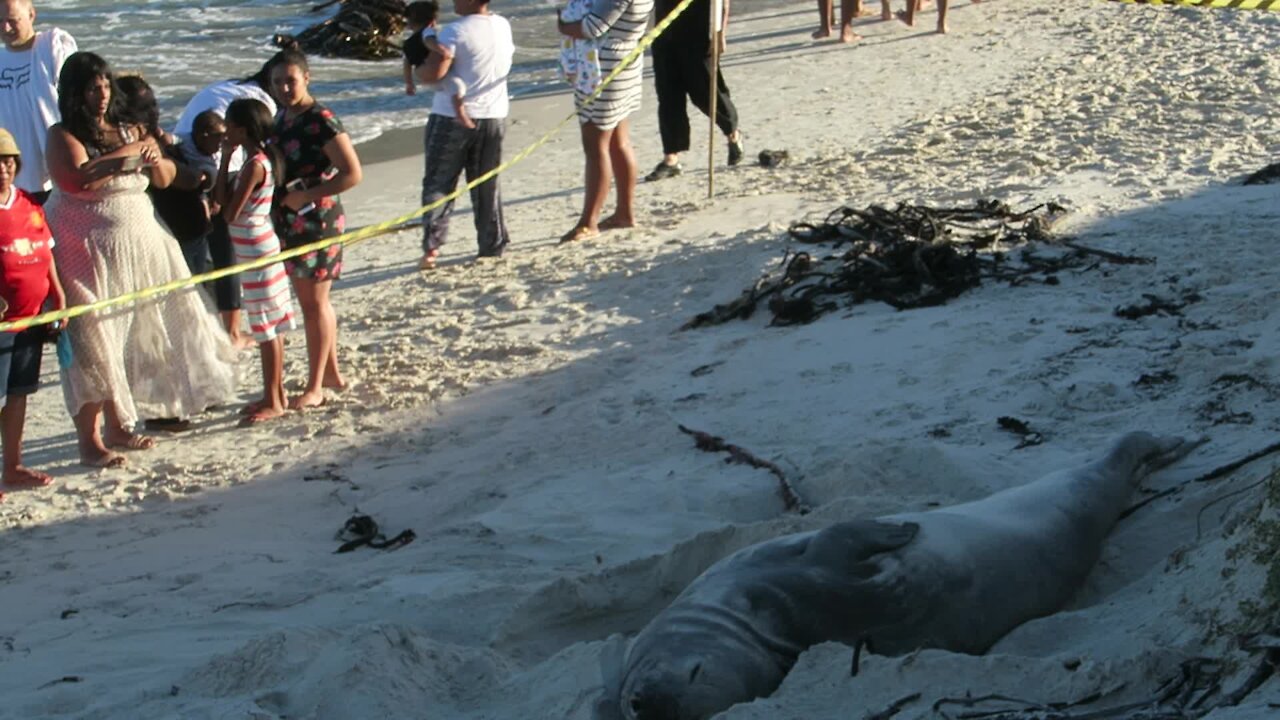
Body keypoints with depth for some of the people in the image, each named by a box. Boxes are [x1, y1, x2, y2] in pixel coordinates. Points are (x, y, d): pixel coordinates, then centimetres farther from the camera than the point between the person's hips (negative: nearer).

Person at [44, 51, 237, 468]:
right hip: (90, 254, -6)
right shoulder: (64, 136, -6)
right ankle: (89, 441, 0)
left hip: (139, 249, 6)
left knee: (131, 339, 10)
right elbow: (77, 178, -25)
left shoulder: (126, 131, 11)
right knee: (94, 344, -5)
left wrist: (155, 160, -6)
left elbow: (166, 179, 16)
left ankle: (119, 427, 22)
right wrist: (127, 154, -17)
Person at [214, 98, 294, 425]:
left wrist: (225, 160, -15)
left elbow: (229, 213, -19)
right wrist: (228, 161, 4)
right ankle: (276, 393, 24)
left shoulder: (255, 165, -20)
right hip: (261, 248, 10)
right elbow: (227, 202, 13)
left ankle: (273, 401, 6)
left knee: (266, 328, -2)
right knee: (270, 328, 15)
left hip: (256, 251, -10)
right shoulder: (262, 158, 8)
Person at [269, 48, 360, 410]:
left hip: (316, 221, -9)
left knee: (314, 304, -1)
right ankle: (332, 373, 30)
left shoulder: (321, 121, -17)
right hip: (290, 223, 9)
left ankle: (314, 388, 7)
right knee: (313, 301, 17)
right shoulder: (283, 116, 10)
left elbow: (352, 173, -21)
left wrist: (305, 196, -21)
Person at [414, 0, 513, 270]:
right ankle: (493, 246, 17)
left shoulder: (455, 31, -16)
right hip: (493, 117, 5)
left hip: (452, 117, -5)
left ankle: (432, 245, -5)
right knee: (487, 186, 14)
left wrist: (417, 71, -1)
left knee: (438, 184, 4)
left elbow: (433, 73, -23)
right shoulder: (503, 26, 5)